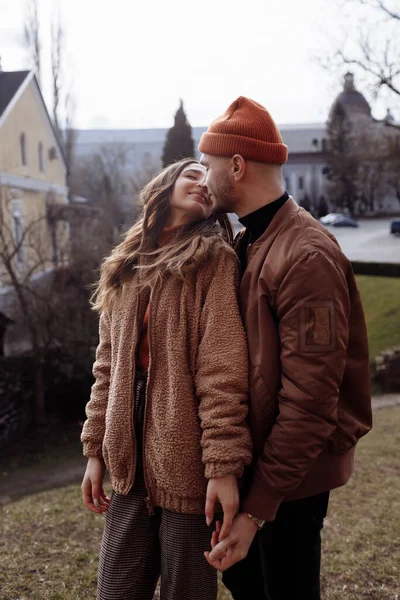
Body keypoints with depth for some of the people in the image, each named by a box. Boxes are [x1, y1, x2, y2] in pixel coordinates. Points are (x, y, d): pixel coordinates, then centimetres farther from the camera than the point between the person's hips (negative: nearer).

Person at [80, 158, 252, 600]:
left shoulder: (214, 259, -4)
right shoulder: (125, 268, 12)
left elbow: (222, 370, -13)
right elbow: (108, 367, 13)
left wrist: (223, 464, -19)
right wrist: (97, 449, 9)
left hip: (186, 461, -4)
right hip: (131, 464, 5)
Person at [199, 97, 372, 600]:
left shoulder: (307, 256, -24)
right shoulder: (245, 243, 5)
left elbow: (310, 403, -26)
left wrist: (256, 510, -24)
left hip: (292, 473, -8)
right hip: (251, 459, 8)